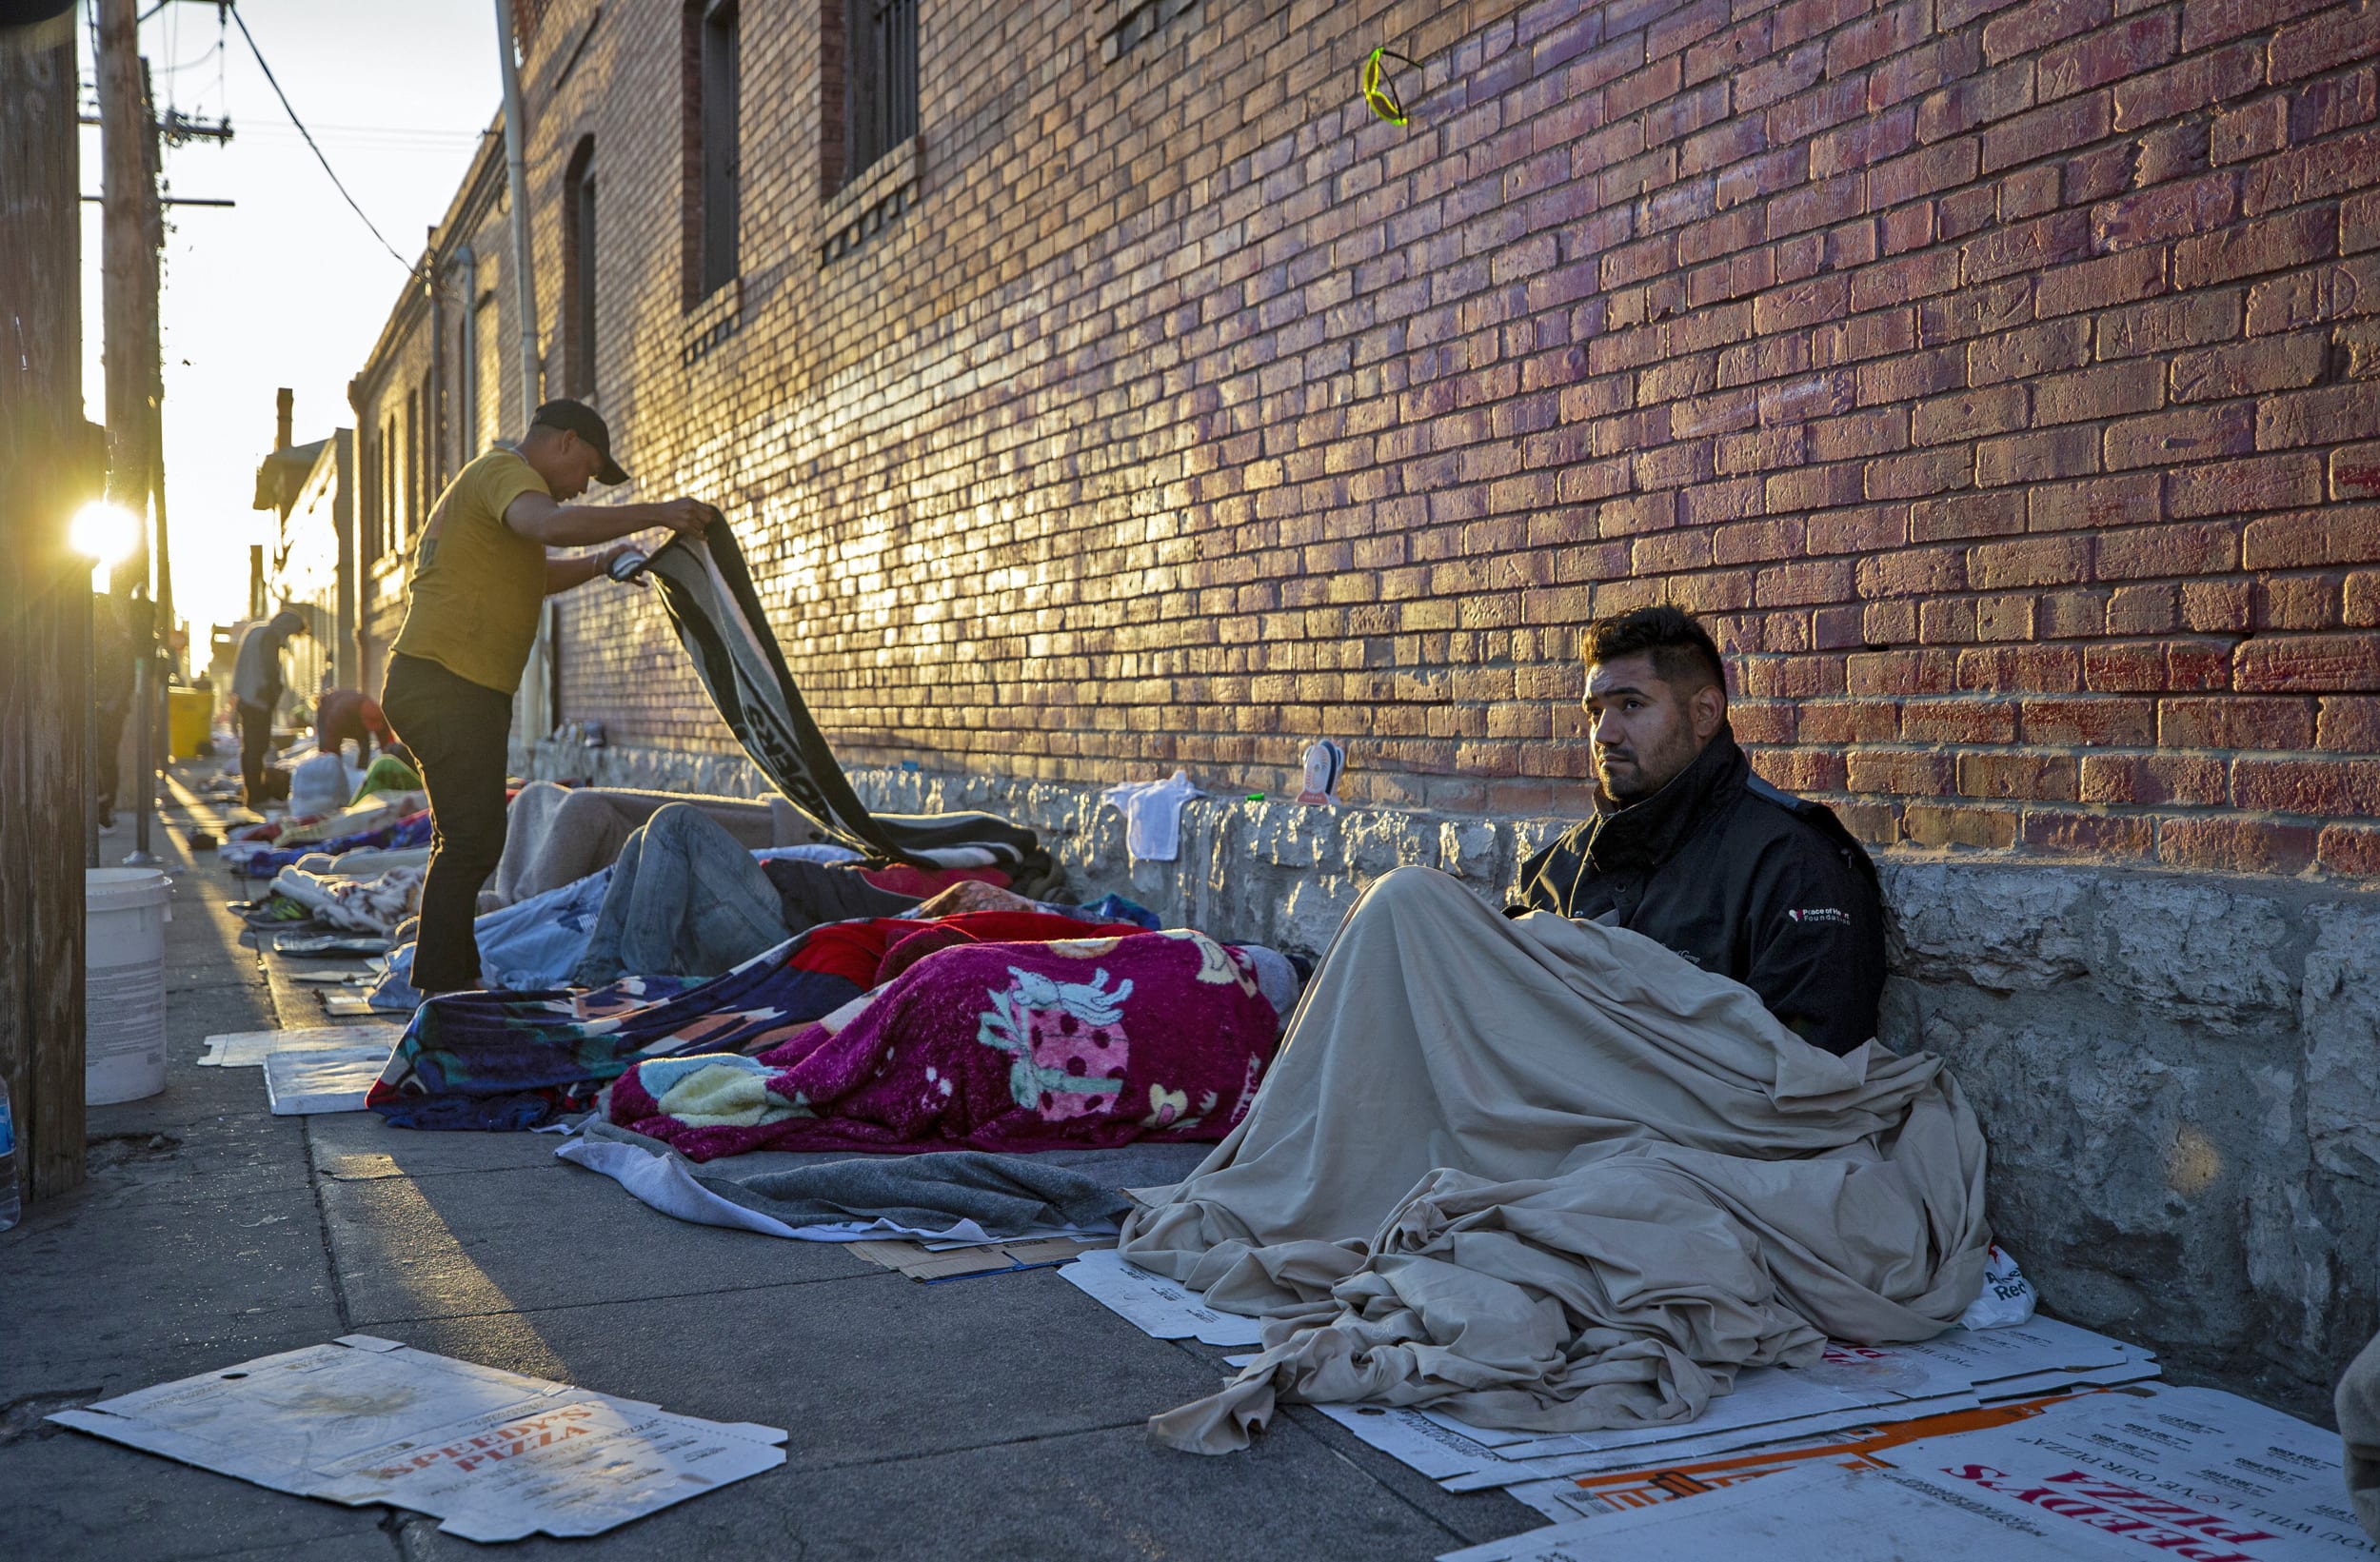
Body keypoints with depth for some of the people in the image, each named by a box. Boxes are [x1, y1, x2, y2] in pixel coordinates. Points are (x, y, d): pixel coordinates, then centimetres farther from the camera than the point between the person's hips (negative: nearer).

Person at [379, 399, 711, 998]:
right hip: (447, 684, -11)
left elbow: (531, 576, 40)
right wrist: (653, 514, -30)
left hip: (453, 690, 11)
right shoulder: (502, 470, -8)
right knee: (472, 841, -11)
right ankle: (441, 988, -10)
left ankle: (456, 978, 22)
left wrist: (600, 563, 27)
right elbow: (550, 525, -31)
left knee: (468, 840, 15)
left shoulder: (493, 478, 26)